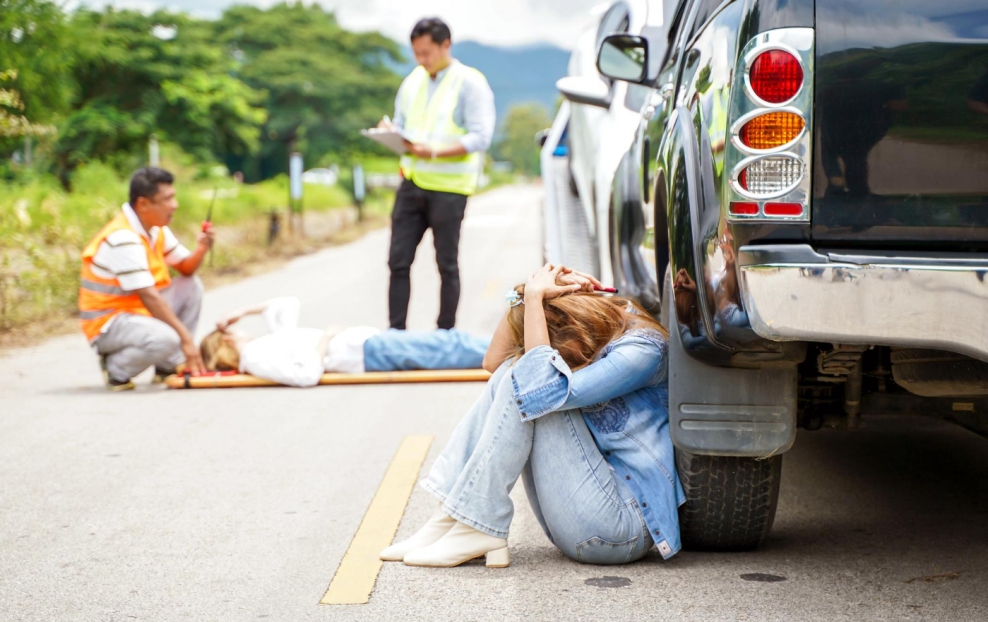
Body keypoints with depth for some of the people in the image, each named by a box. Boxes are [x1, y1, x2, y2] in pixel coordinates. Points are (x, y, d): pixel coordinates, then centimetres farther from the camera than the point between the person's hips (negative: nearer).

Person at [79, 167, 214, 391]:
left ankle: (168, 366, 5)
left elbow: (186, 269, 10)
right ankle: (115, 367, -5)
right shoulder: (123, 239, -24)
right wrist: (186, 337, -27)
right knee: (166, 339, -34)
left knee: (191, 285, 3)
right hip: (108, 322, -10)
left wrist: (201, 249, -13)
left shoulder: (156, 229, 5)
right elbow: (149, 296, -27)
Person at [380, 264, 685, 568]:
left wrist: (534, 298, -18)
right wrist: (524, 296, -4)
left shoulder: (641, 350, -16)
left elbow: (545, 386, -28)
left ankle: (479, 530, -16)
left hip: (625, 525, -9)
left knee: (526, 385, -18)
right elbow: (494, 360, 9)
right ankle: (449, 519, -8)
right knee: (508, 374, -1)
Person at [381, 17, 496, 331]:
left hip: (448, 187, -5)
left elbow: (480, 137, -14)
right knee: (398, 261, 1)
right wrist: (390, 133, -7)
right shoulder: (413, 80, 12)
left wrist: (434, 151, -24)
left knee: (447, 265, 4)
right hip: (412, 182, 5)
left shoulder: (470, 82, -7)